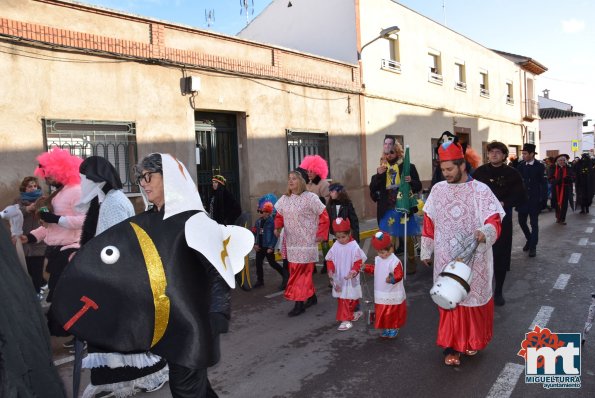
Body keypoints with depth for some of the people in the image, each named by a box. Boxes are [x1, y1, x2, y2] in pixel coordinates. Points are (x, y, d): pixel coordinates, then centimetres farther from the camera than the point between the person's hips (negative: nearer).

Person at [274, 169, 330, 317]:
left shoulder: (310, 197, -10)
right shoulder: (284, 199, 8)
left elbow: (324, 216, -7)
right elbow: (279, 215, 17)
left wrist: (321, 234, -8)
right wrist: (277, 227, -3)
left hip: (306, 242, -6)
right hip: (291, 242, 6)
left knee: (301, 272, -6)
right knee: (296, 271, 13)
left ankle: (299, 303, -1)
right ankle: (312, 296, 29)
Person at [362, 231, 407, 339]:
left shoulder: (395, 261, -22)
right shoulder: (378, 259, 2)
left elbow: (399, 274, -28)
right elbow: (374, 269, 17)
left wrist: (392, 279, -47)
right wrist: (366, 268, 3)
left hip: (393, 294, -6)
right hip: (380, 294, 6)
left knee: (393, 313, 11)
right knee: (381, 313, 14)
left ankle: (394, 329, 31)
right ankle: (386, 329, 31)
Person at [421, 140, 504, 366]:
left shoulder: (480, 190, -7)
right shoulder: (437, 190, 3)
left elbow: (494, 220, -12)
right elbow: (429, 222, 9)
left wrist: (485, 232, -35)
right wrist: (426, 251, 12)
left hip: (473, 258, -2)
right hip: (445, 259, 2)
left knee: (474, 297, 11)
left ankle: (472, 341, 32)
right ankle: (451, 347, 11)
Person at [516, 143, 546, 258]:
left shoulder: (539, 166, -7)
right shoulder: (520, 165, 2)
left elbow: (543, 183, -7)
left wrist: (543, 199, -12)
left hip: (534, 199, -3)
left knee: (534, 223, 3)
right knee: (522, 221, 9)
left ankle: (533, 246, 12)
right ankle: (529, 240, 33)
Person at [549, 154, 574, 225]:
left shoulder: (569, 168, 4)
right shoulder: (553, 168, 3)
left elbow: (573, 178, 2)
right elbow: (551, 178, 0)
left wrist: (568, 179, -21)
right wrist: (556, 181, -21)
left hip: (565, 189, 0)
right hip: (556, 188, 0)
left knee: (564, 204, -3)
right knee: (556, 203, 5)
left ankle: (562, 219, 4)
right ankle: (558, 217, 23)